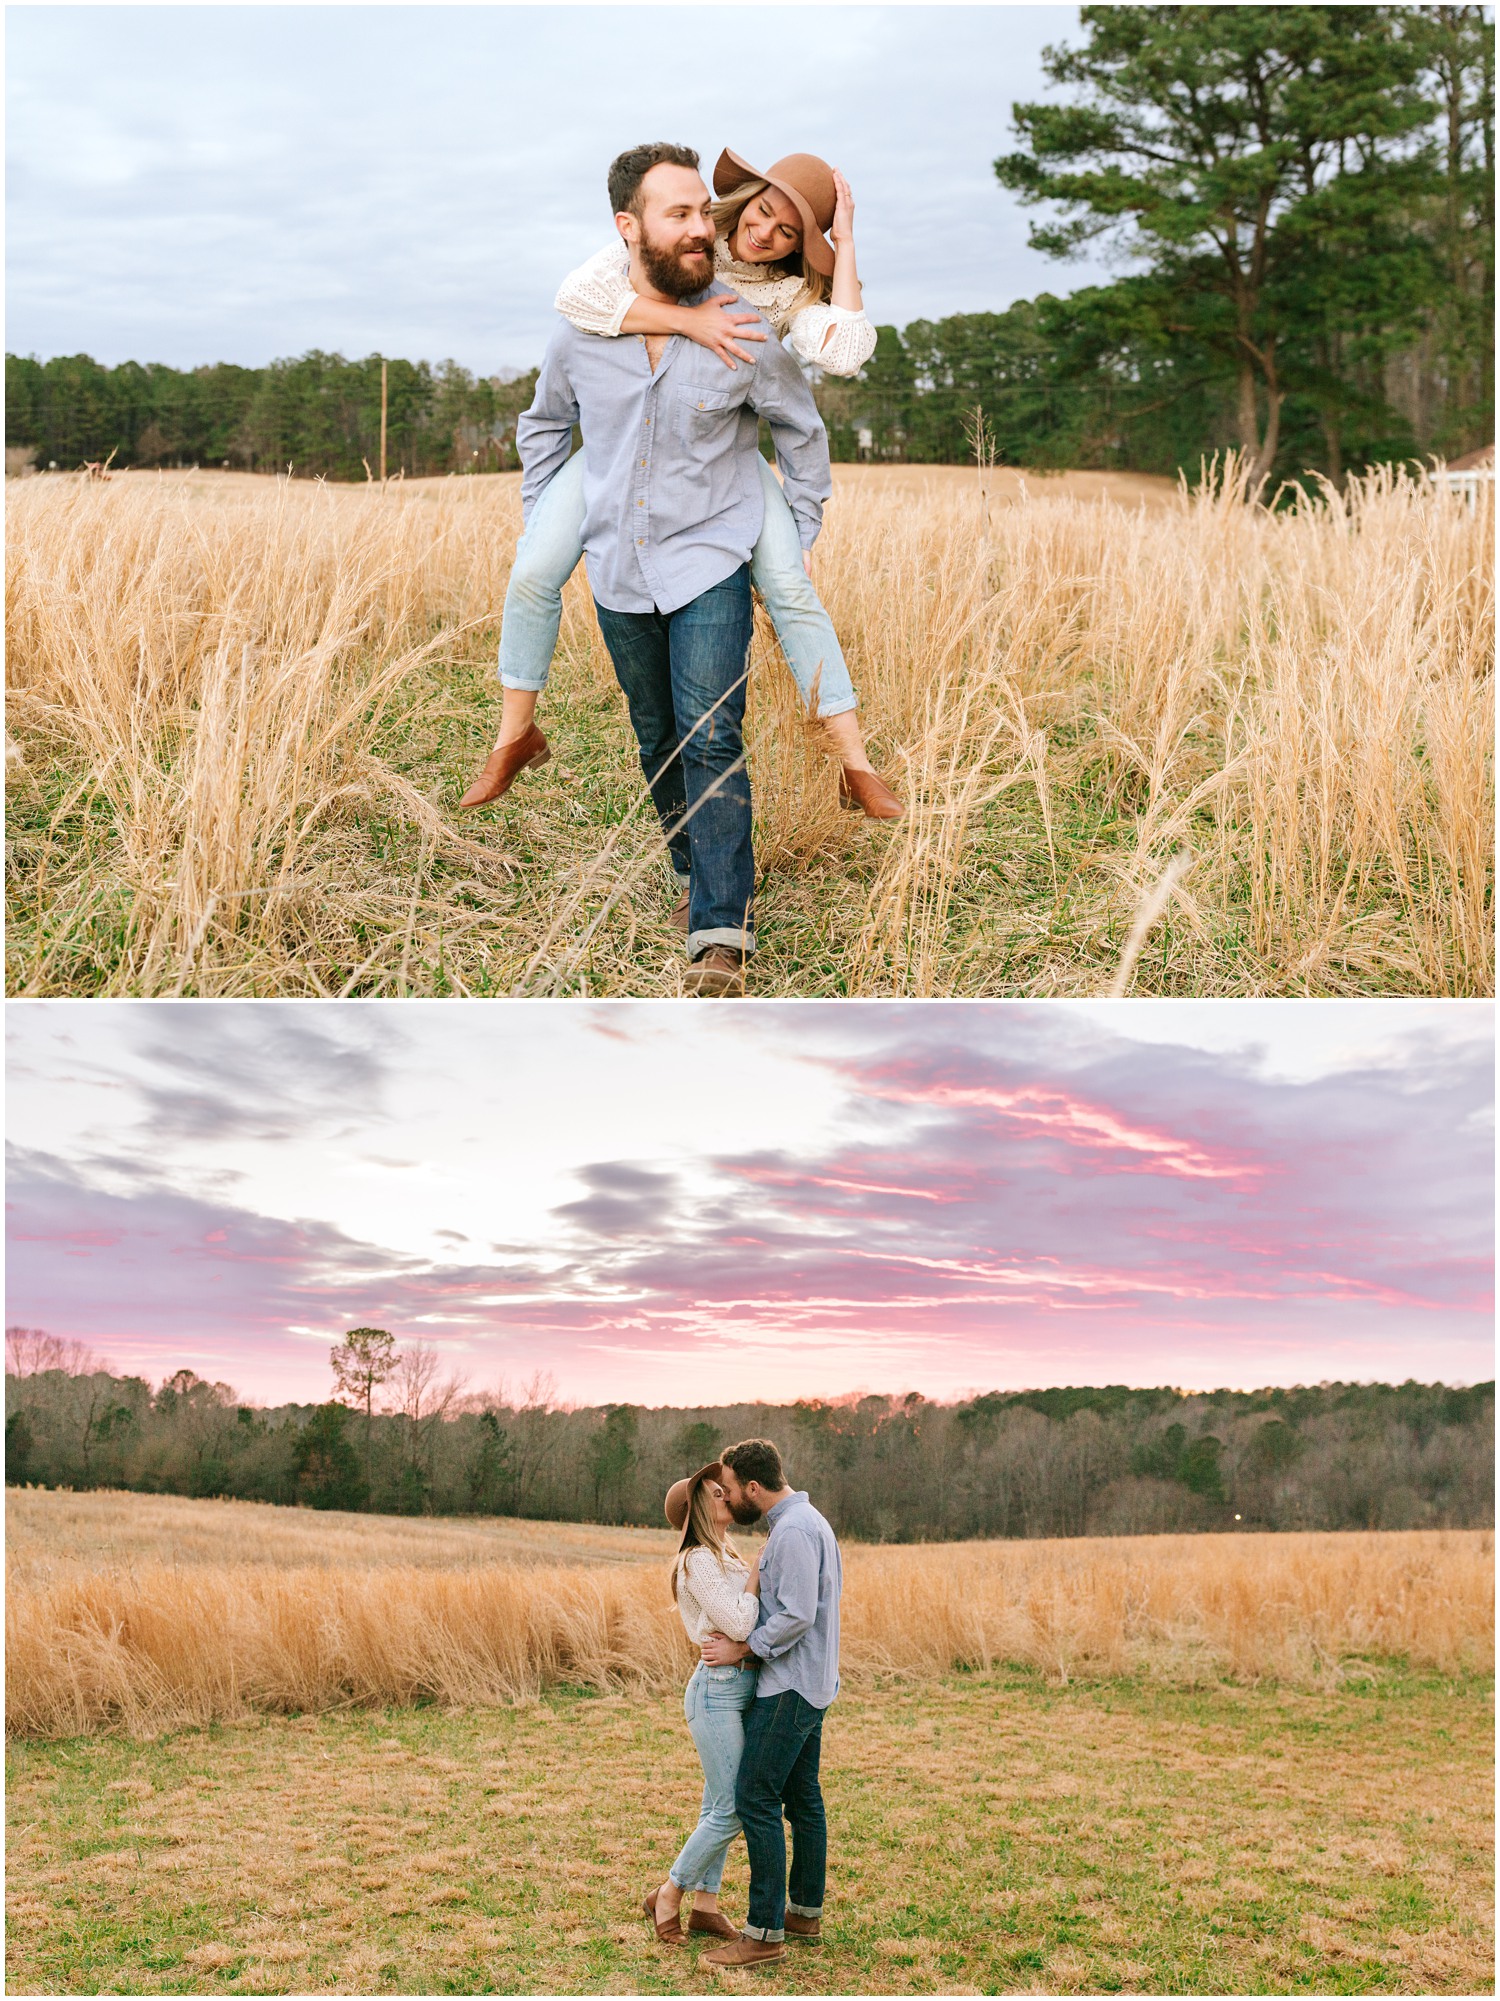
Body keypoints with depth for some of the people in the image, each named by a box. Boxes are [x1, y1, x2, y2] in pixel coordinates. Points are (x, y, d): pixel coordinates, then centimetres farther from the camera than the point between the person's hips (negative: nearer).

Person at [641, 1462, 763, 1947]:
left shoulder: (729, 1557, 15)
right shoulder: (698, 1561, -14)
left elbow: (753, 1618, 14)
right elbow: (738, 1624, -20)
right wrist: (756, 1573, -9)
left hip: (741, 1689, 9)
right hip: (718, 1690, -9)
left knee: (719, 1805, 12)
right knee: (732, 1808, -7)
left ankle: (705, 1906, 19)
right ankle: (667, 1896, 7)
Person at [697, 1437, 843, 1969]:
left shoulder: (793, 1531, -19)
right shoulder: (806, 1520, 13)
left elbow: (797, 1615, -25)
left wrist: (741, 1649, -14)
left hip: (789, 1686, -11)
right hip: (810, 1683, 11)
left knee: (755, 1797, -9)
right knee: (802, 1797, 16)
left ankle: (766, 1931, -7)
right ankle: (805, 1911, 24)